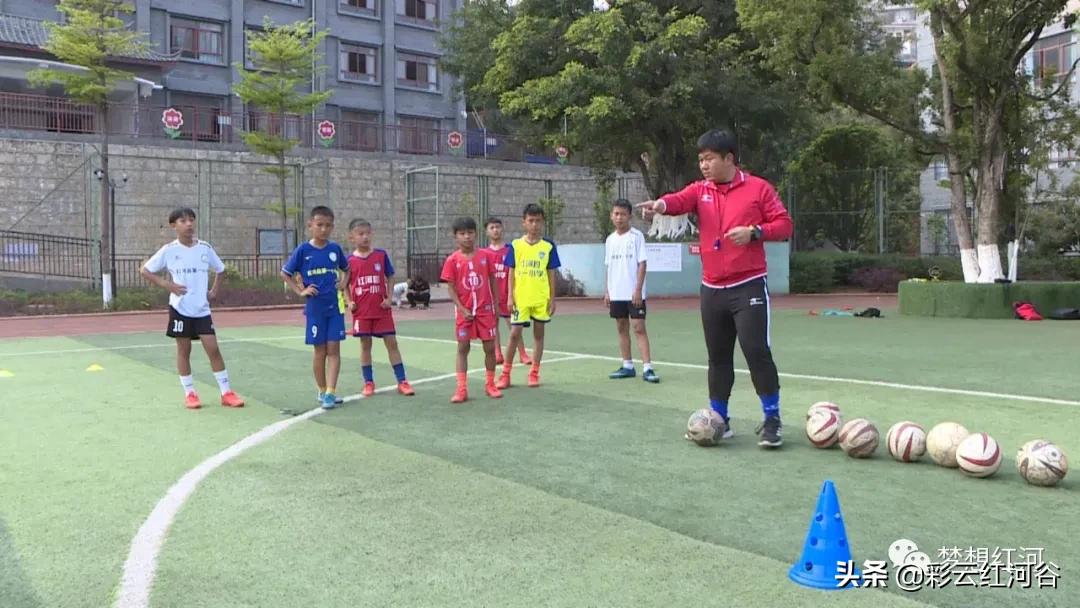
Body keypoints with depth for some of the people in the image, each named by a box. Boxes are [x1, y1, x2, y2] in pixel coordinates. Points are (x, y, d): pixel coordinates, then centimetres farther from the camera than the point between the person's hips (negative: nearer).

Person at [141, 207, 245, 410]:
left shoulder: (205, 248, 2)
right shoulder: (169, 250, -5)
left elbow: (220, 270, 17)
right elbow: (144, 270, 1)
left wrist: (214, 291, 5)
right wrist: (167, 285, -11)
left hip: (202, 309, 2)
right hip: (180, 308, -2)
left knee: (213, 349, -1)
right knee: (184, 350, 6)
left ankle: (226, 393, 4)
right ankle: (189, 393, 16)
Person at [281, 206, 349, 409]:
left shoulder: (335, 248, 2)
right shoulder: (303, 250, -5)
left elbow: (346, 268, 21)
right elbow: (285, 273, 5)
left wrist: (343, 282, 3)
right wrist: (300, 291, -3)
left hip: (335, 306, 2)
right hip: (315, 307, -2)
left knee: (333, 350, -3)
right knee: (320, 351, 7)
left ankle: (330, 393, -3)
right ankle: (322, 391, 20)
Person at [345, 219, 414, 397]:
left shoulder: (381, 255, -1)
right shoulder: (350, 260, -1)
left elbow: (390, 278, 8)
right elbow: (345, 284, 9)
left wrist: (389, 298, -2)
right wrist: (349, 302, -3)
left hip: (382, 309, 0)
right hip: (361, 311, 0)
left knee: (392, 343, 1)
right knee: (365, 345, 8)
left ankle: (402, 381, 5)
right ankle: (368, 383, 17)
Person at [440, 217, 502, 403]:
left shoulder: (487, 255, -1)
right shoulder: (453, 260, -4)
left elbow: (492, 283, 6)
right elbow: (451, 288, -3)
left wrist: (496, 307, 5)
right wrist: (462, 309, -12)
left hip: (486, 309, 1)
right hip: (464, 311, -1)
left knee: (490, 347, 5)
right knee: (462, 348, 2)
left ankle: (490, 384, 21)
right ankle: (461, 389, 5)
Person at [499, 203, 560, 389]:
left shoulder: (548, 246, 0)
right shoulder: (516, 245, 1)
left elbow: (551, 274, 3)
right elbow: (512, 273, 4)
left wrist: (552, 298, 0)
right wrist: (510, 297, -2)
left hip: (542, 299, 1)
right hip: (520, 298, 0)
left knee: (539, 334, 8)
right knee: (515, 334, 0)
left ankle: (534, 373, 17)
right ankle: (506, 374, 10)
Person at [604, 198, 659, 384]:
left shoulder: (637, 236, -5)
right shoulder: (610, 240, 10)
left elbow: (642, 264, -9)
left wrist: (638, 289, -15)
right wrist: (606, 291, 10)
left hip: (634, 293, -5)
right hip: (616, 293, 5)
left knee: (639, 327, -8)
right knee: (622, 328, 10)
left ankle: (647, 368, -8)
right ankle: (627, 366, 18)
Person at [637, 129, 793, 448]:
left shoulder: (758, 187, 0)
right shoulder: (700, 190, 9)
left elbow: (784, 224, 0)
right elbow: (680, 200, -12)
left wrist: (754, 232, -17)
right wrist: (661, 204, -35)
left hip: (748, 286, -4)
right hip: (712, 289, 4)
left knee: (757, 351, -10)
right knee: (718, 356, 11)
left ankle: (772, 419, 4)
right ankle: (719, 420, 23)